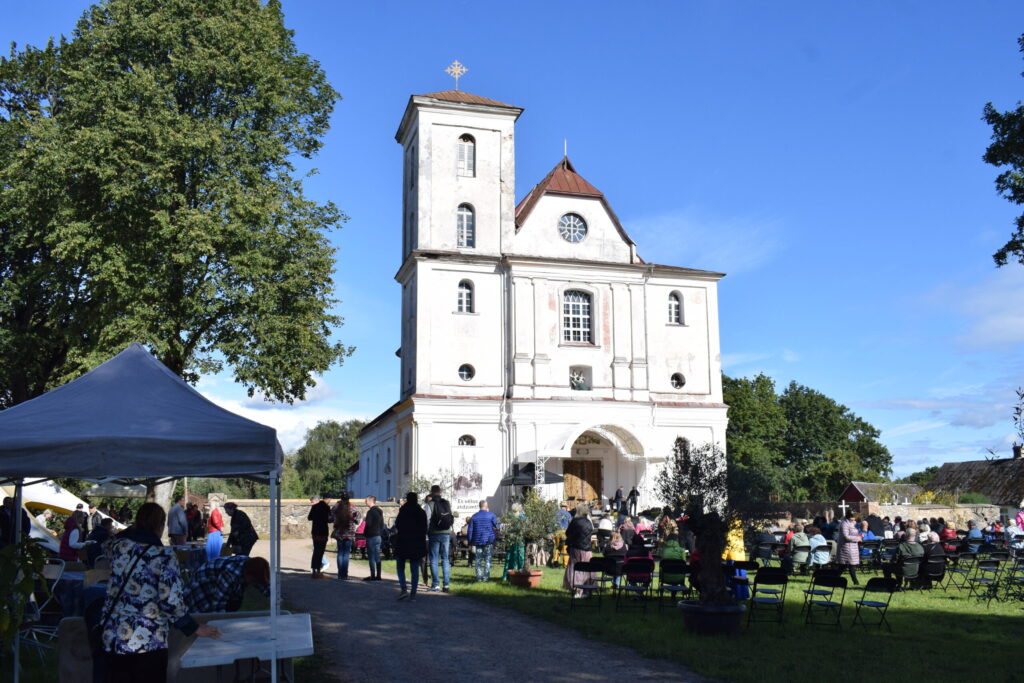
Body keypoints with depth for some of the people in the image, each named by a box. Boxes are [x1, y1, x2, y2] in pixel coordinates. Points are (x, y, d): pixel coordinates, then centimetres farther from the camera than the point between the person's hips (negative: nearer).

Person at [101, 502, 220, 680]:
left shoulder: (119, 545, 2)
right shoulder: (163, 555, -11)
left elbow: (114, 586, 16)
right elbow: (171, 601, -16)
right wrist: (195, 628, -4)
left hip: (113, 638, 5)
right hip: (148, 642, -4)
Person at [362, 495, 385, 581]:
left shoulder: (370, 511, -13)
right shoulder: (379, 511, 14)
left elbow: (368, 524, -19)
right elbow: (382, 525, 16)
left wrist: (364, 520, -1)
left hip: (371, 536, -8)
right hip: (378, 536, 8)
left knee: (371, 557, -5)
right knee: (377, 557, 9)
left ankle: (372, 576, -5)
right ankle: (378, 575, 11)